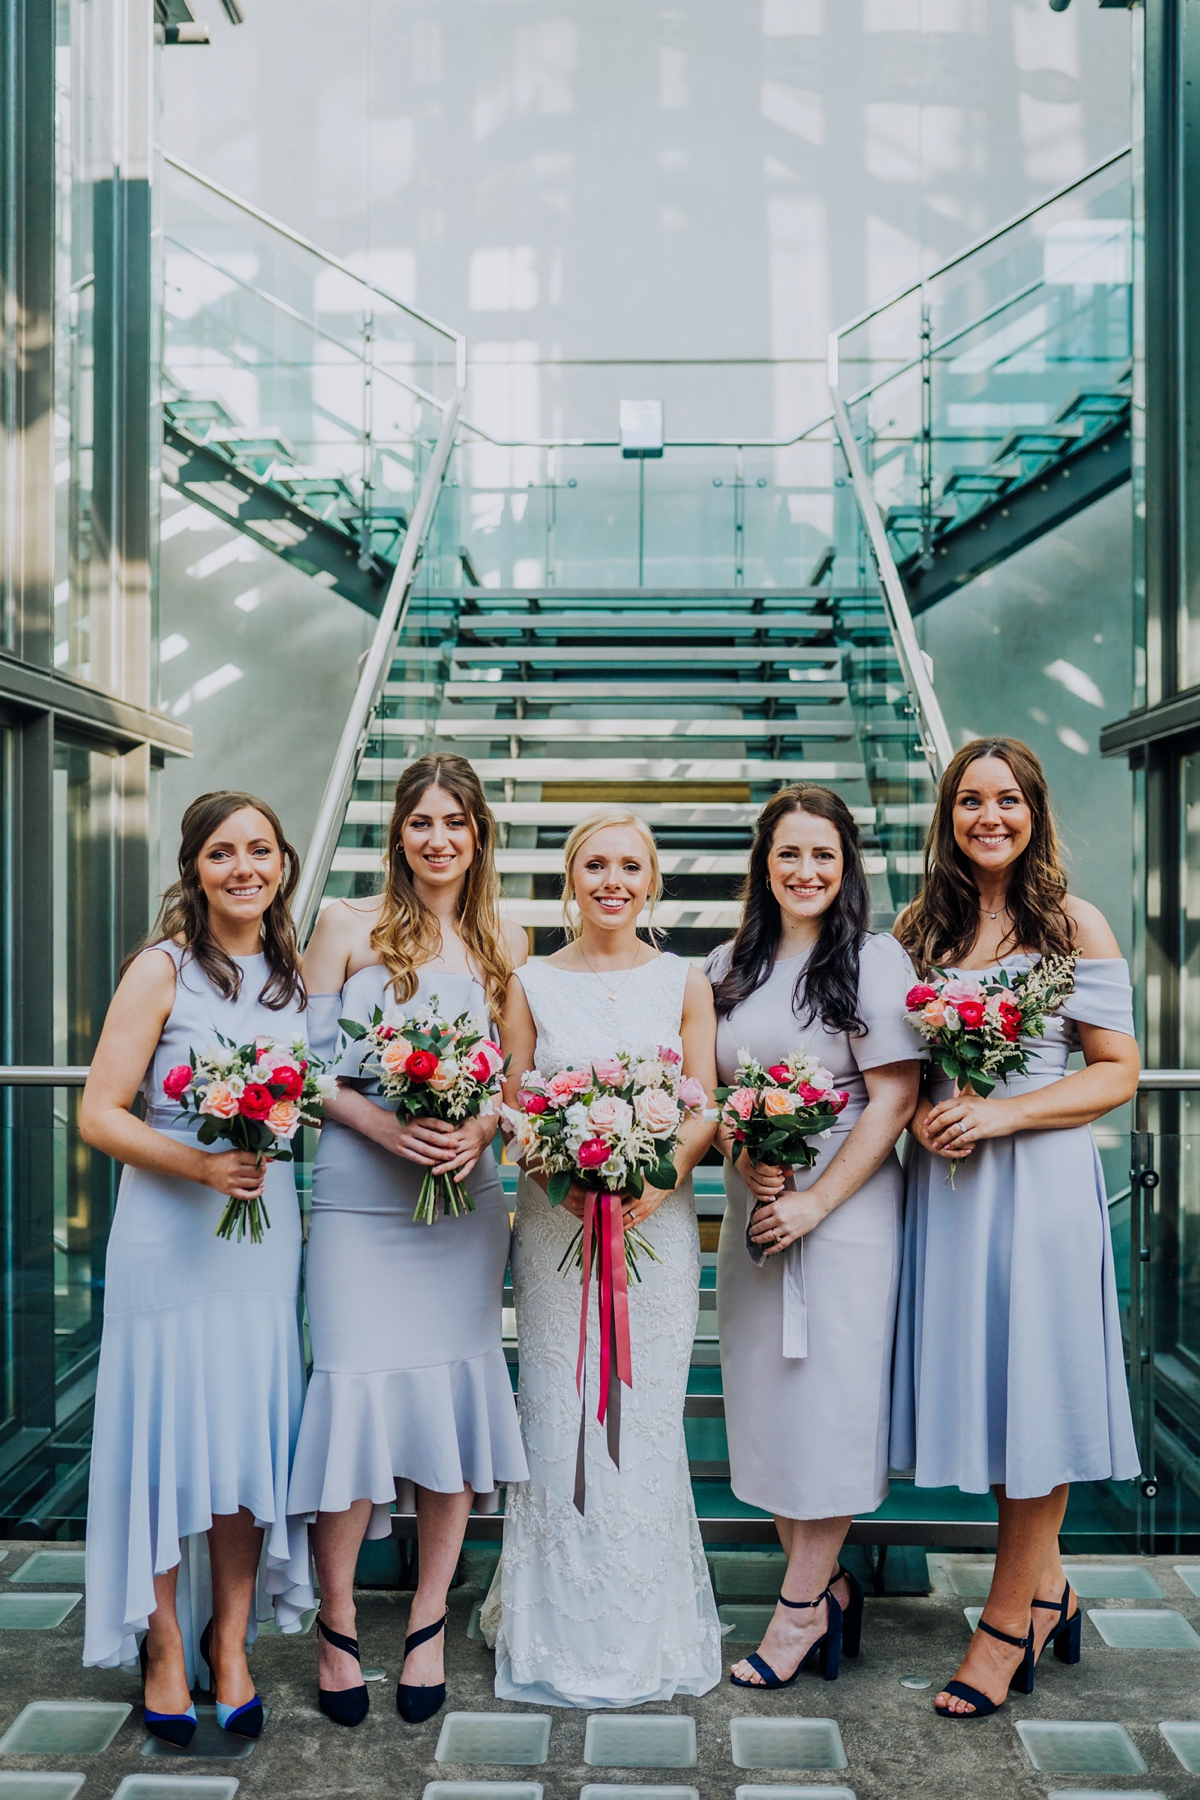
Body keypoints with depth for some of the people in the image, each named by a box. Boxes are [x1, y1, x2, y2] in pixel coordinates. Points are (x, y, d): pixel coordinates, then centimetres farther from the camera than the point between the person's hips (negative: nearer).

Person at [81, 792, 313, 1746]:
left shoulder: (292, 970, 8)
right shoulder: (164, 968, -8)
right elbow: (99, 1114, -10)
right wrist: (199, 1165, -22)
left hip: (267, 1225, 4)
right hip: (169, 1229, -4)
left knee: (253, 1426, 8)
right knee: (167, 1424, 4)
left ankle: (230, 1640, 26)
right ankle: (166, 1647, 23)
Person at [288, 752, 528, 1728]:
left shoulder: (503, 941, 8)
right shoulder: (349, 927, 1)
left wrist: (481, 1129, -10)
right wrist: (384, 1126, -16)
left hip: (467, 1197, 3)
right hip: (359, 1197, -2)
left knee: (454, 1386, 6)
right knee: (355, 1385, -3)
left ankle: (428, 1627, 22)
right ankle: (337, 1625, 17)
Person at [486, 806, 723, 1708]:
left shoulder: (684, 983, 6)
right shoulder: (532, 984, 5)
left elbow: (705, 1109, 2)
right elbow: (509, 1111, 3)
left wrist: (660, 1174, -17)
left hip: (658, 1219, 0)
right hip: (555, 1220, 0)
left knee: (646, 1418, 5)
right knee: (559, 1417, 3)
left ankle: (648, 1630, 23)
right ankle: (562, 1628, 20)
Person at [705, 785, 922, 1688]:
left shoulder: (874, 960, -6)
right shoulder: (728, 967, 10)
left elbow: (894, 1101, -10)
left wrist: (816, 1200, -15)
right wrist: (741, 1156, -6)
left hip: (846, 1207, -5)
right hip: (753, 1208, 6)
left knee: (827, 1400, 0)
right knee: (763, 1400, 9)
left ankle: (803, 1608, 14)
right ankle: (828, 1582, 26)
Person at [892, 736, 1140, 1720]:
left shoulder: (1075, 924, -2)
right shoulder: (918, 927, 8)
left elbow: (1117, 1074, -3)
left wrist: (1002, 1112, -15)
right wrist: (923, 1114, -6)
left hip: (1041, 1176, -4)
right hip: (943, 1175, 4)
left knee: (1034, 1388, 2)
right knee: (973, 1375, 9)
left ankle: (1008, 1618, 17)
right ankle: (1047, 1585, 30)